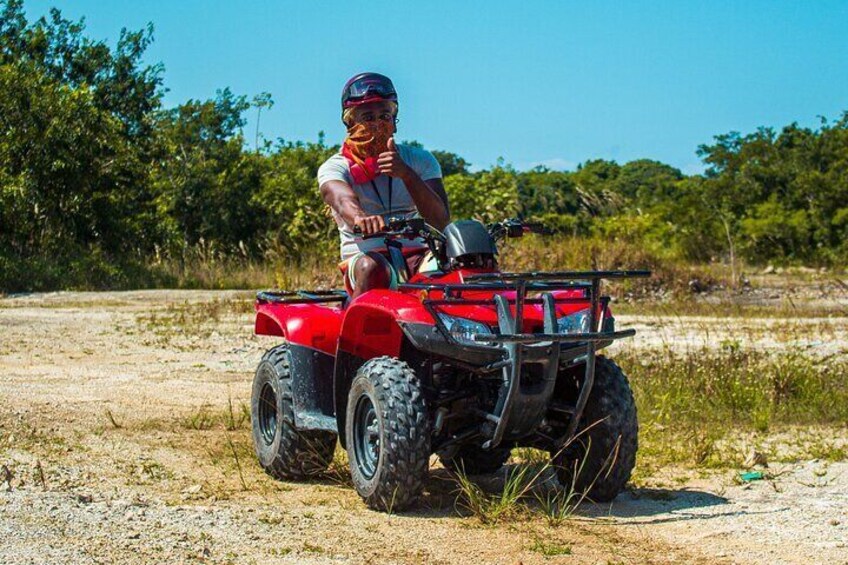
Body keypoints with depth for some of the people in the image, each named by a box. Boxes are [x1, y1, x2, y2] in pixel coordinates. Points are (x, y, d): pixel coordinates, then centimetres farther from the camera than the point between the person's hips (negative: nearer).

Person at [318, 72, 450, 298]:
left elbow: (441, 220, -3)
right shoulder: (335, 167, 6)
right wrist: (360, 218, -46)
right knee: (371, 265, -36)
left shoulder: (419, 159, 12)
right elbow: (342, 199, -20)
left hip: (418, 256, 2)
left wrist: (406, 174, -19)